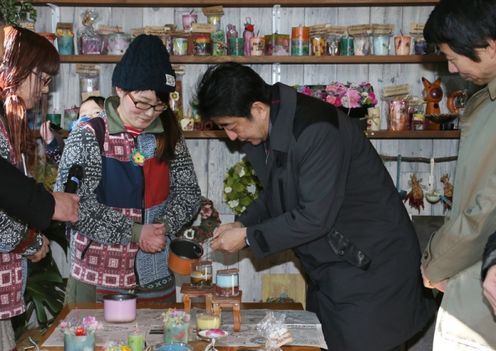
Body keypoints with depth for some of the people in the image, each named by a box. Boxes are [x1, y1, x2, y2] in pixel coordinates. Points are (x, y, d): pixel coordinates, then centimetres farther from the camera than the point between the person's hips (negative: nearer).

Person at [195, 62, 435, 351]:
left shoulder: (316, 130, -26)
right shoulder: (265, 131, 1)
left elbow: (315, 217, -26)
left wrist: (248, 237, -17)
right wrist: (244, 224, -1)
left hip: (370, 264, -9)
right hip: (329, 267, 9)